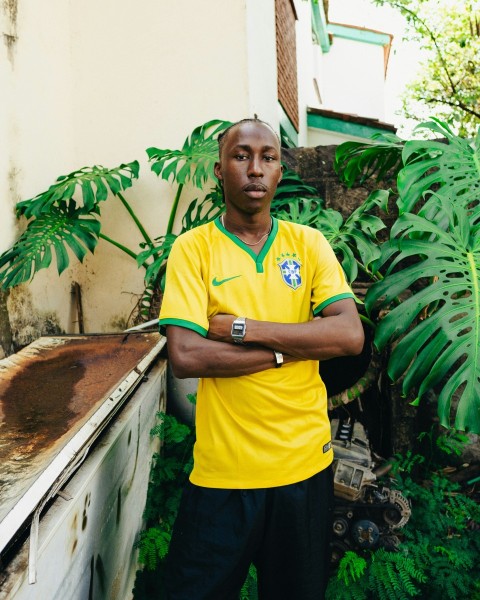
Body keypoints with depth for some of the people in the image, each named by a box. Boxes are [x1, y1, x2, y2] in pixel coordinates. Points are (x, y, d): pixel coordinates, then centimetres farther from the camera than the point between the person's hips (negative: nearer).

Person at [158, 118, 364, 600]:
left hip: (306, 461, 3)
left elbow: (351, 335, -11)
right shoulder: (192, 248, -6)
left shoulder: (309, 243, 1)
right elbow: (184, 356, -17)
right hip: (223, 469, -2)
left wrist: (244, 328, -17)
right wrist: (286, 349, -15)